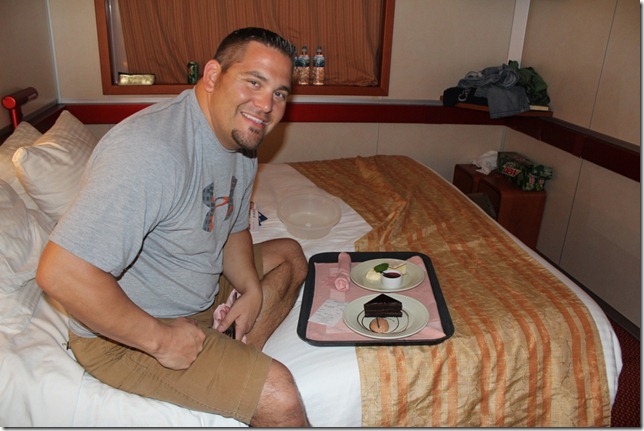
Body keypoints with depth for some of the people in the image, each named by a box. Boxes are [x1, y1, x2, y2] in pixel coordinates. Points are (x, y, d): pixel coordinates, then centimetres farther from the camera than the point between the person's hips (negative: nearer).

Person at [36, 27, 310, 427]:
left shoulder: (242, 138, 0)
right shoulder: (152, 152, -31)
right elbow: (60, 272, -34)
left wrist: (251, 290, -4)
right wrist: (160, 340, -25)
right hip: (125, 333, -9)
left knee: (290, 256, 12)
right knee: (277, 394, -20)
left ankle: (232, 364, -1)